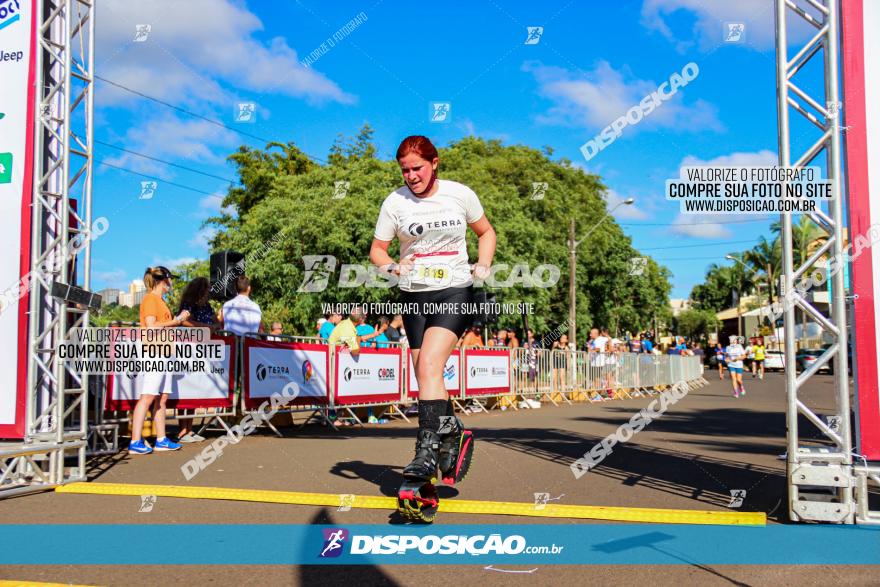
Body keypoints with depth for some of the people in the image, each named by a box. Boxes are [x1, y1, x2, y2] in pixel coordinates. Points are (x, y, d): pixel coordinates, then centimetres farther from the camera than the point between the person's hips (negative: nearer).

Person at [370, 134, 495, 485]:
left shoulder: (460, 194, -1)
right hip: (414, 296, 3)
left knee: (429, 363, -22)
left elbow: (486, 232, 15)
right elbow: (377, 250, 6)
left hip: (455, 292, -3)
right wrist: (393, 267, -15)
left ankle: (427, 451, -20)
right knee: (427, 375, 4)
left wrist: (483, 266, -1)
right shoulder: (395, 201, -1)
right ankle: (451, 433, 28)